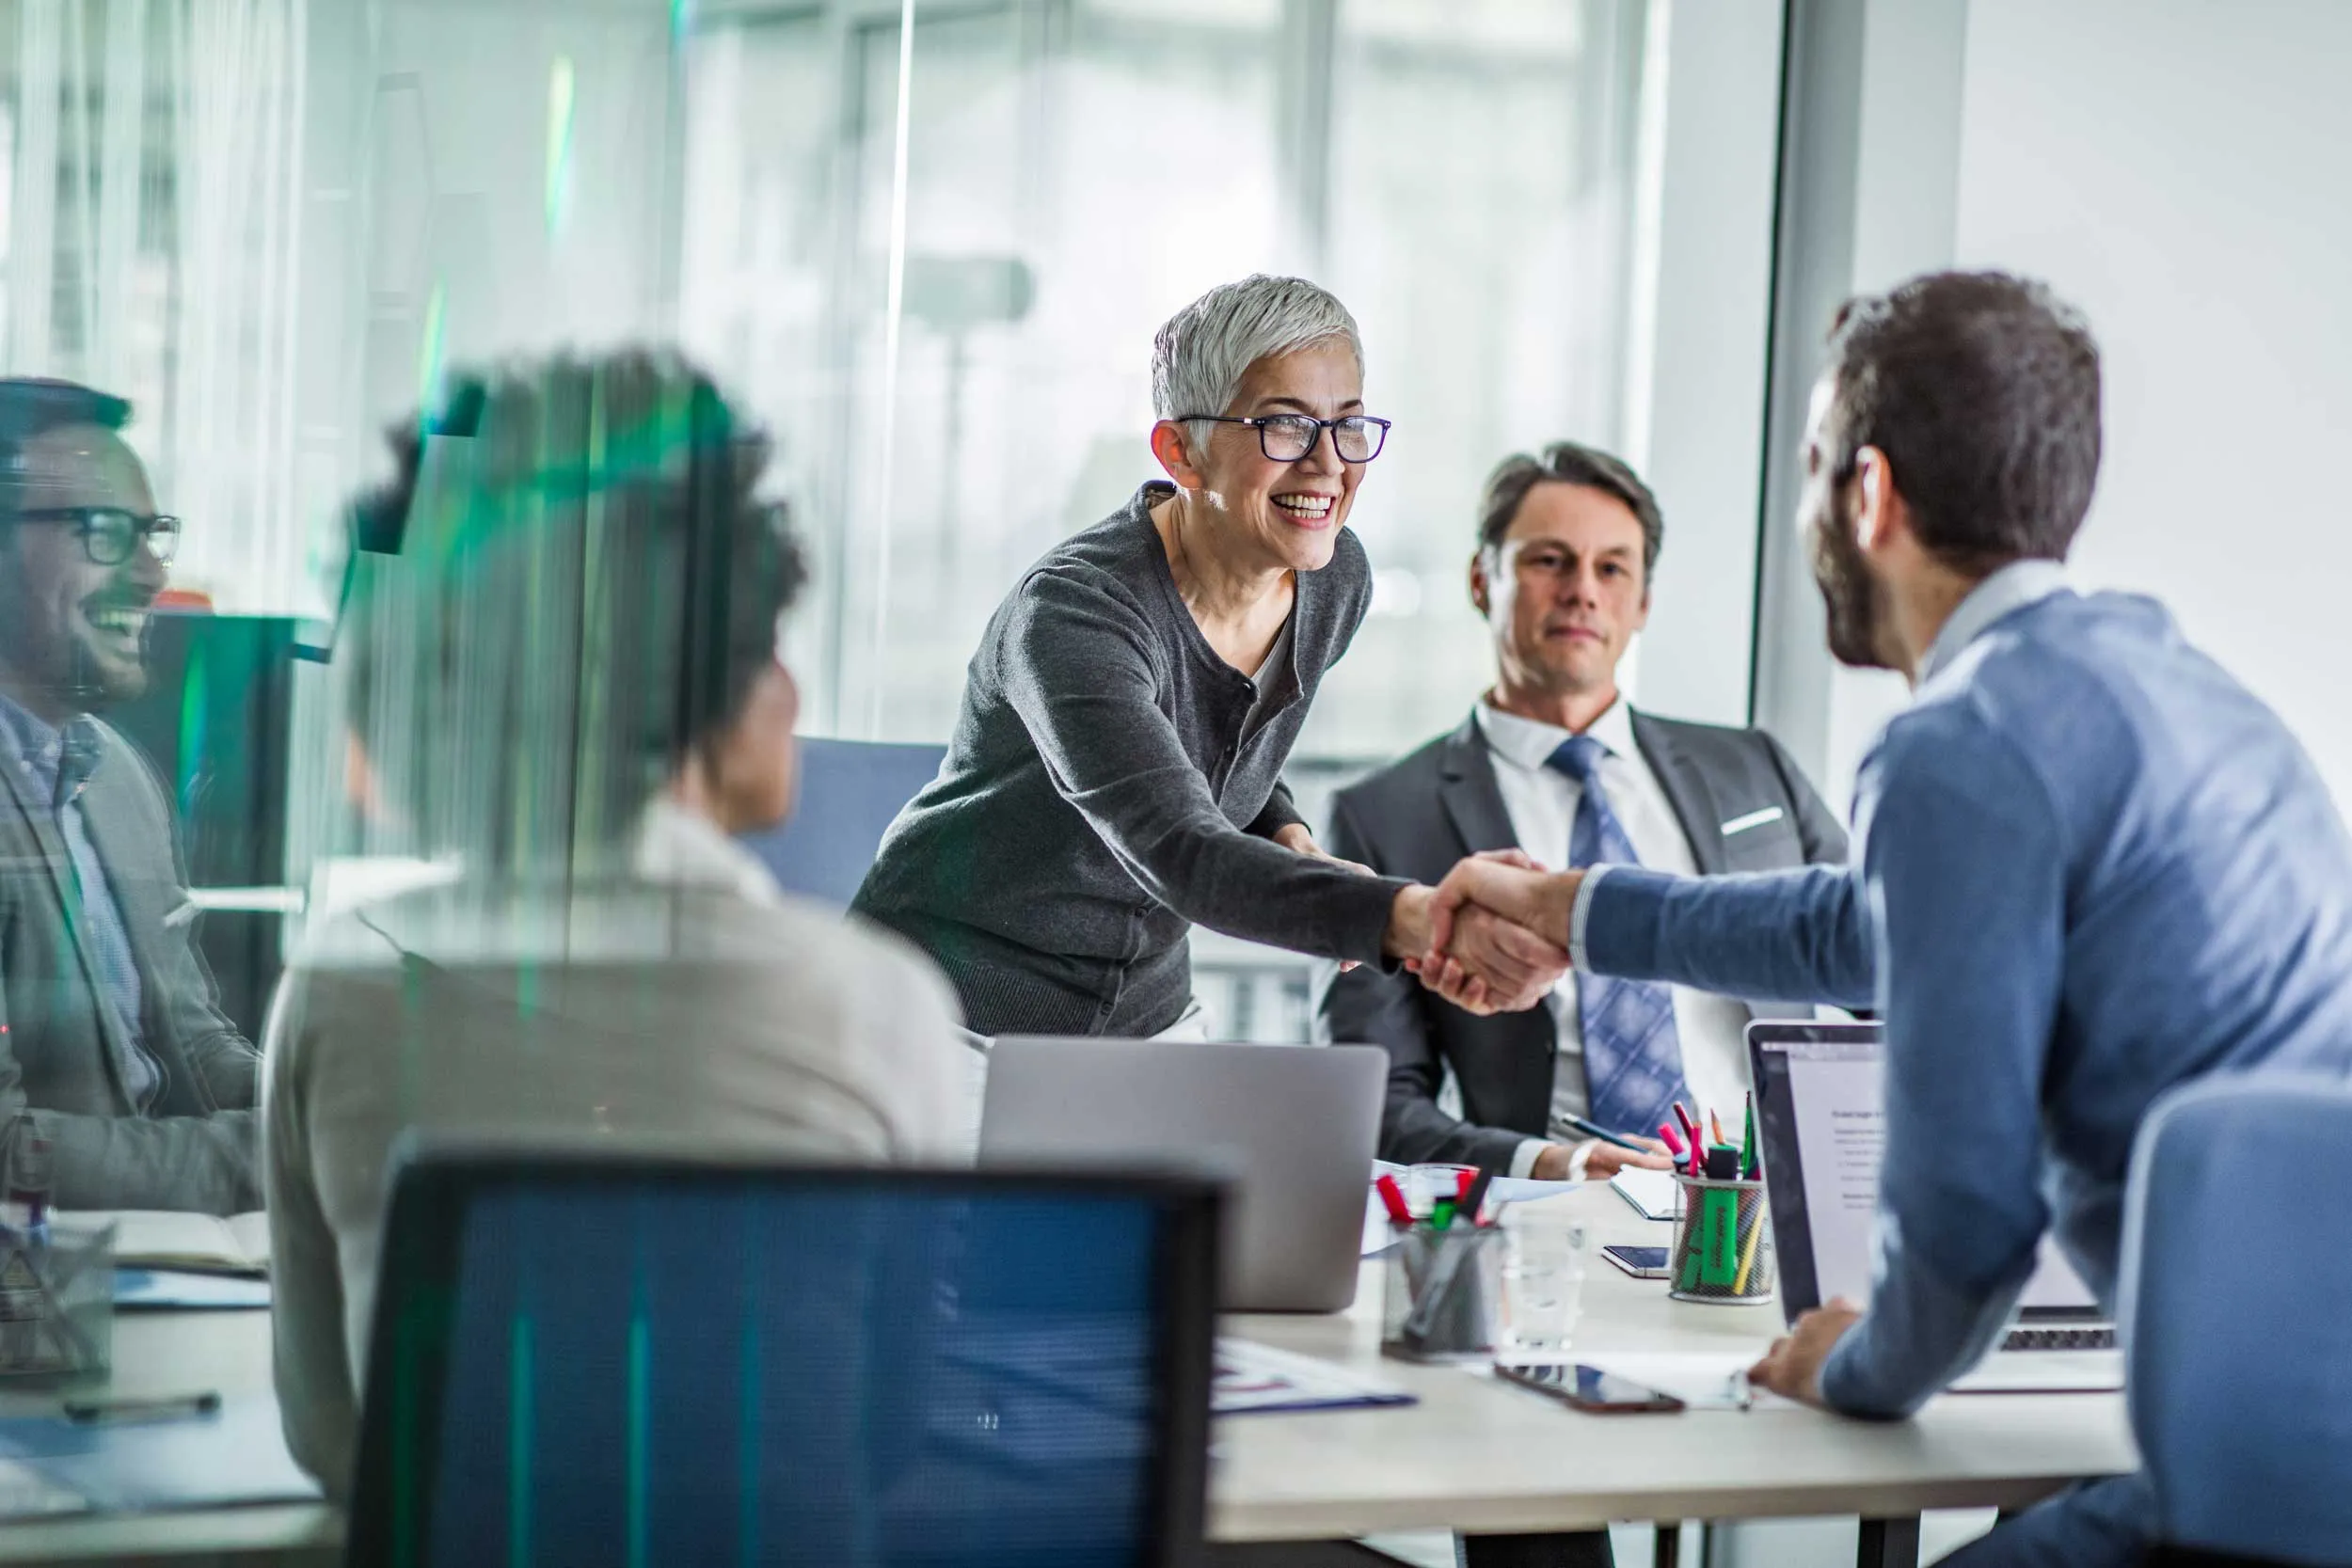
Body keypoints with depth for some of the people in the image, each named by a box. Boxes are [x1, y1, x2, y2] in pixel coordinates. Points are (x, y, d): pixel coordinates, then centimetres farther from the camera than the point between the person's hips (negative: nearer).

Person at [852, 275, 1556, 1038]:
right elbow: (1181, 857, -41)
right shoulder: (1072, 611, -28)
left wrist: (1291, 842, -5)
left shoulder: (1334, 580, -4)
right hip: (964, 1008, -6)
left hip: (1148, 1007, 6)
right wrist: (1419, 918, -53)